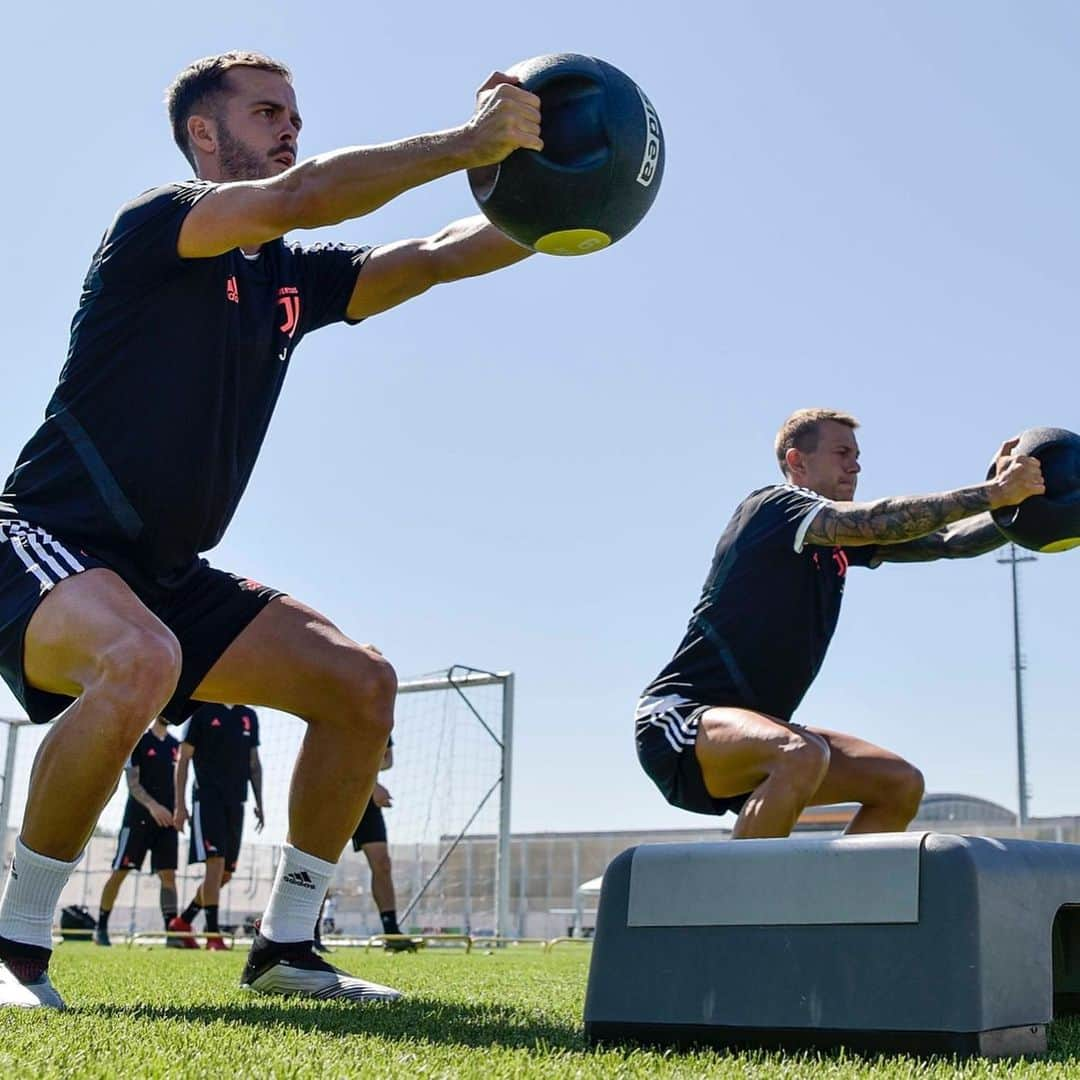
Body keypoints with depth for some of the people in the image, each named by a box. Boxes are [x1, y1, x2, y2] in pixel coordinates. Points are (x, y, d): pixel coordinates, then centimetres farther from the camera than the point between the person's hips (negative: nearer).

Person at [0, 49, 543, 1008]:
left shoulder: (293, 278, 12)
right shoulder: (156, 223, -10)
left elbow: (434, 258, 7)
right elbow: (298, 198, -28)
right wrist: (468, 143, -28)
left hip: (167, 572, 8)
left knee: (362, 683, -2)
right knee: (140, 660, -39)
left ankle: (286, 947, 8)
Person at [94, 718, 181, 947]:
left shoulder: (175, 745, 14)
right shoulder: (138, 740, -3)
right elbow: (132, 783, -10)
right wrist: (152, 805, -24)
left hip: (166, 818, 5)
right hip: (138, 816, -5)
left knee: (168, 874, -2)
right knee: (119, 872, 0)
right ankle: (101, 927, 10)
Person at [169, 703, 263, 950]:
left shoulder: (249, 716, 14)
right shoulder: (202, 711, -1)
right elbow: (183, 760, -1)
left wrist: (259, 803, 12)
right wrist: (180, 805, -7)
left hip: (236, 800, 6)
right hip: (207, 797, -6)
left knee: (226, 873, 6)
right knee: (216, 862, -17)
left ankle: (182, 922, 21)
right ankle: (213, 934, -12)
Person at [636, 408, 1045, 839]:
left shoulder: (844, 539, 14)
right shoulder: (774, 506, -9)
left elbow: (946, 541, 9)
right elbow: (876, 521, -25)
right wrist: (992, 493, -24)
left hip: (755, 731, 9)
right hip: (678, 719, -9)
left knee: (901, 784, 2)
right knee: (801, 755, -37)